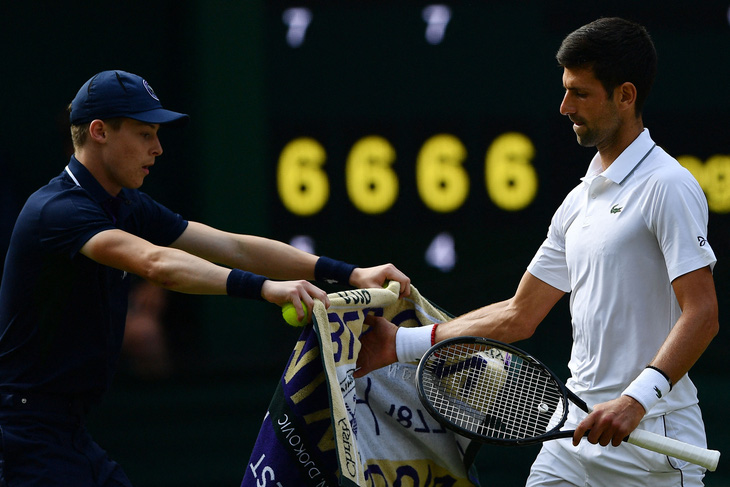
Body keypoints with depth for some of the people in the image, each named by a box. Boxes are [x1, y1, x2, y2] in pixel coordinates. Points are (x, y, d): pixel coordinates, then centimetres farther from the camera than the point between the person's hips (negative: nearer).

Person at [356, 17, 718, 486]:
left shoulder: (667, 186, -9)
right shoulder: (580, 200, 17)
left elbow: (702, 314, -17)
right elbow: (518, 316, 21)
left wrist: (637, 399, -28)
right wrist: (401, 344, 17)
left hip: (647, 440, -7)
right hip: (577, 429, 8)